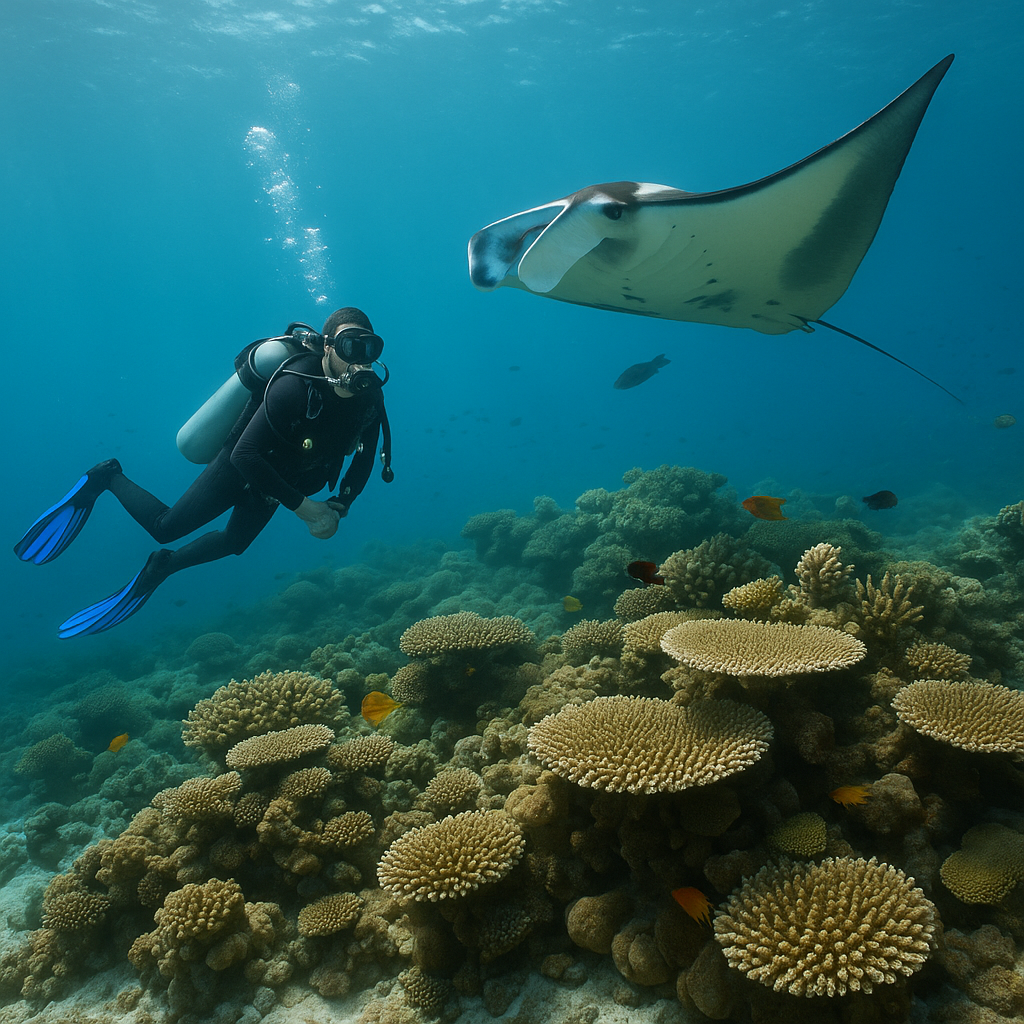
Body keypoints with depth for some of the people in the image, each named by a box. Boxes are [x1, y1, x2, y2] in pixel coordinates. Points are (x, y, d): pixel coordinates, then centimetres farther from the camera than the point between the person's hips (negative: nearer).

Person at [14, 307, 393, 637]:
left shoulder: (369, 396, -18)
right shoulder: (296, 385, -38)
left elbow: (366, 456, -2)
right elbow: (245, 454, -38)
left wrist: (340, 506, -15)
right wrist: (303, 507, -36)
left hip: (275, 480, 7)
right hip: (238, 467, -6)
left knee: (234, 543, 22)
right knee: (165, 527, 4)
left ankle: (162, 566, 45)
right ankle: (108, 479, 30)